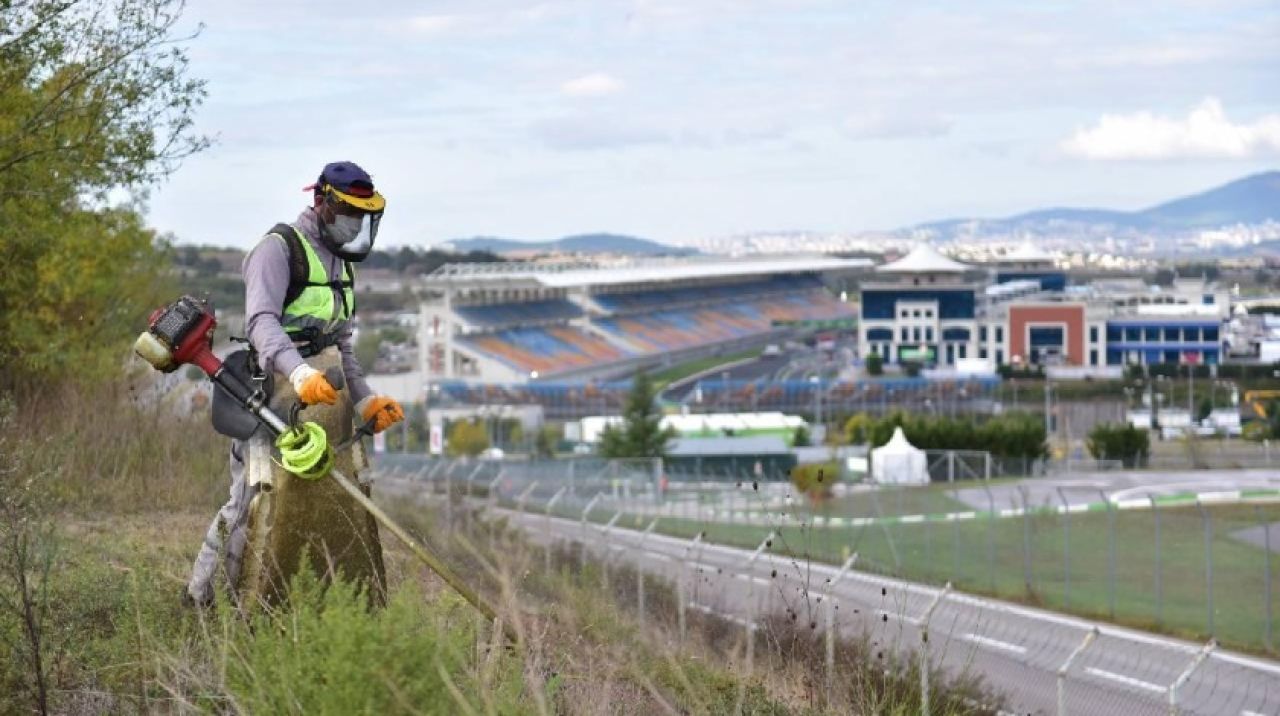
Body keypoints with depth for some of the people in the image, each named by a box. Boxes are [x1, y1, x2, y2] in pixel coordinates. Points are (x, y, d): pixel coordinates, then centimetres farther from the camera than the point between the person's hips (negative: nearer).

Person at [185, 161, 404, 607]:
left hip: (328, 394, 9)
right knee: (260, 497, -12)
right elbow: (261, 322, -24)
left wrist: (365, 401, 17)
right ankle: (200, 599, -5)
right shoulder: (278, 249, -9)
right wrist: (299, 373, -40)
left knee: (345, 499, 9)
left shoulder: (340, 264, 21)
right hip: (279, 393, -8)